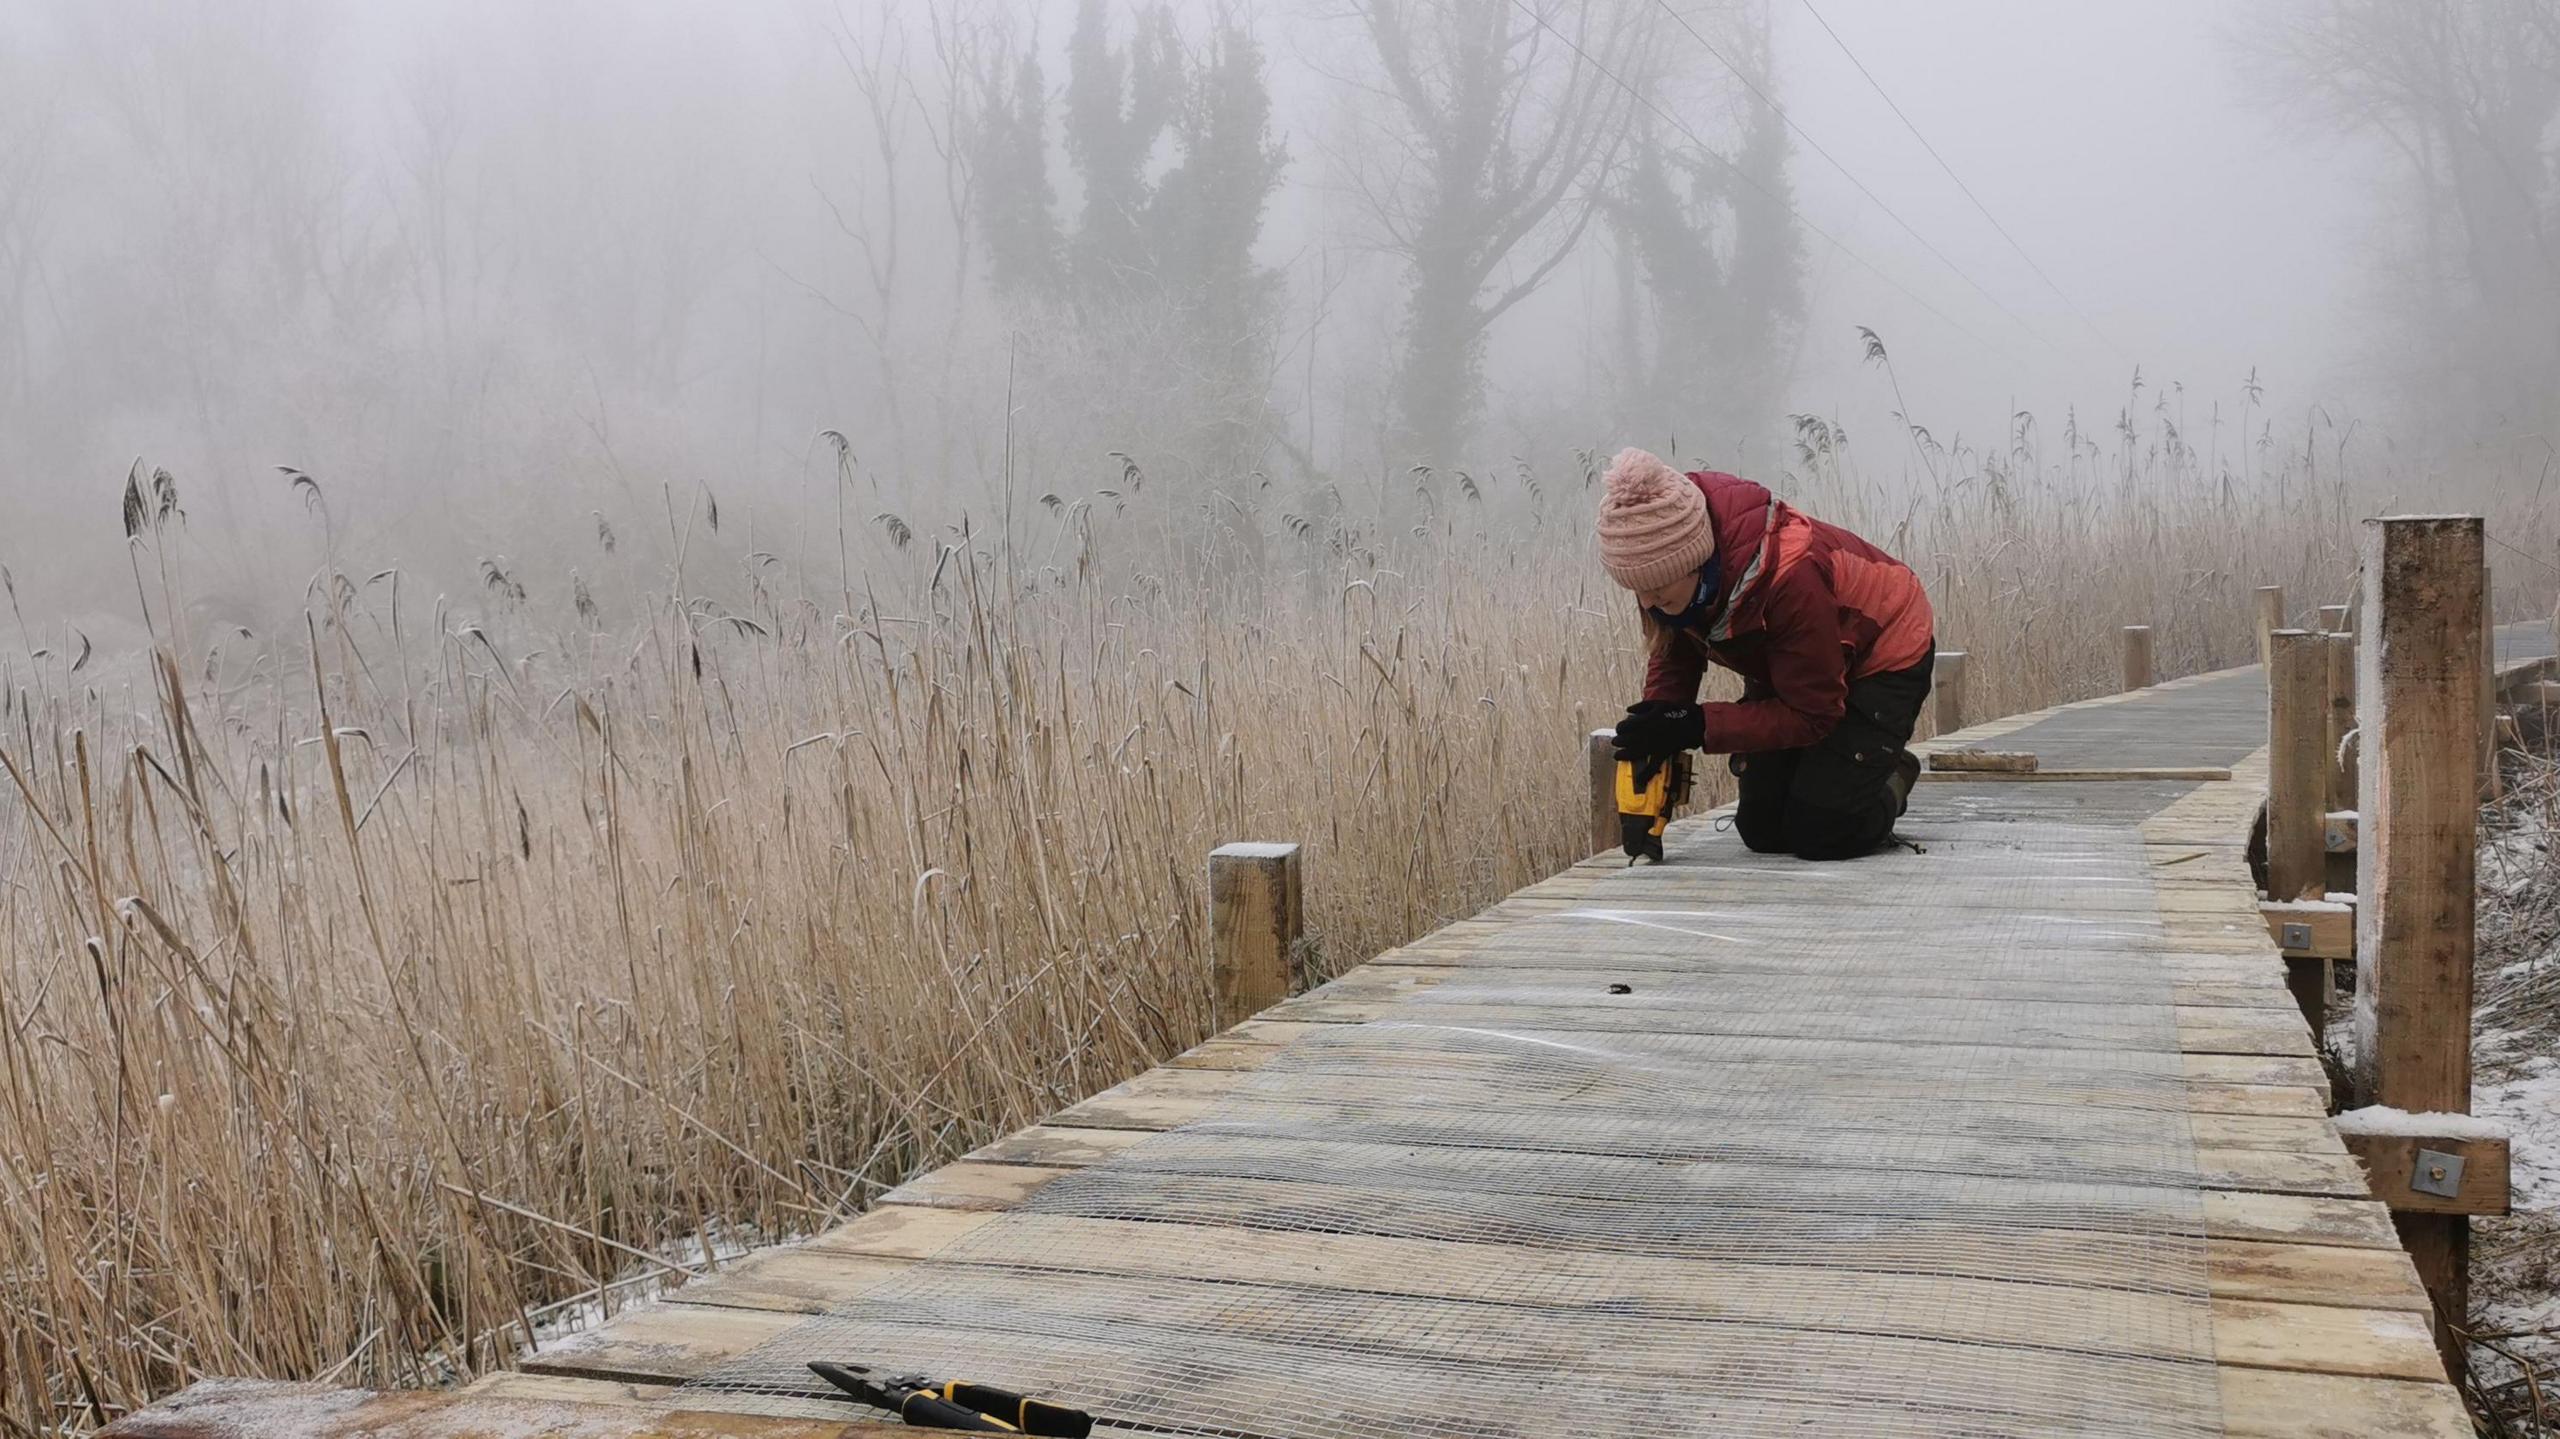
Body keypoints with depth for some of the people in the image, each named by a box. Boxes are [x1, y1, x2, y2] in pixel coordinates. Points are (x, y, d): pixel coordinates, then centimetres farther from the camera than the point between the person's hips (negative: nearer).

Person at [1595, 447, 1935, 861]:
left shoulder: (1789, 576, -42)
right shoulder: (1664, 563, -23)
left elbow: (1812, 715, -30)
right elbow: (1675, 653, -5)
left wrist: (1697, 727, -39)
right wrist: (1657, 725, -26)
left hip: (1884, 655, -6)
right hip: (1786, 666, 6)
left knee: (1824, 833, -17)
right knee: (1763, 830, -2)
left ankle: (1890, 782, 13)